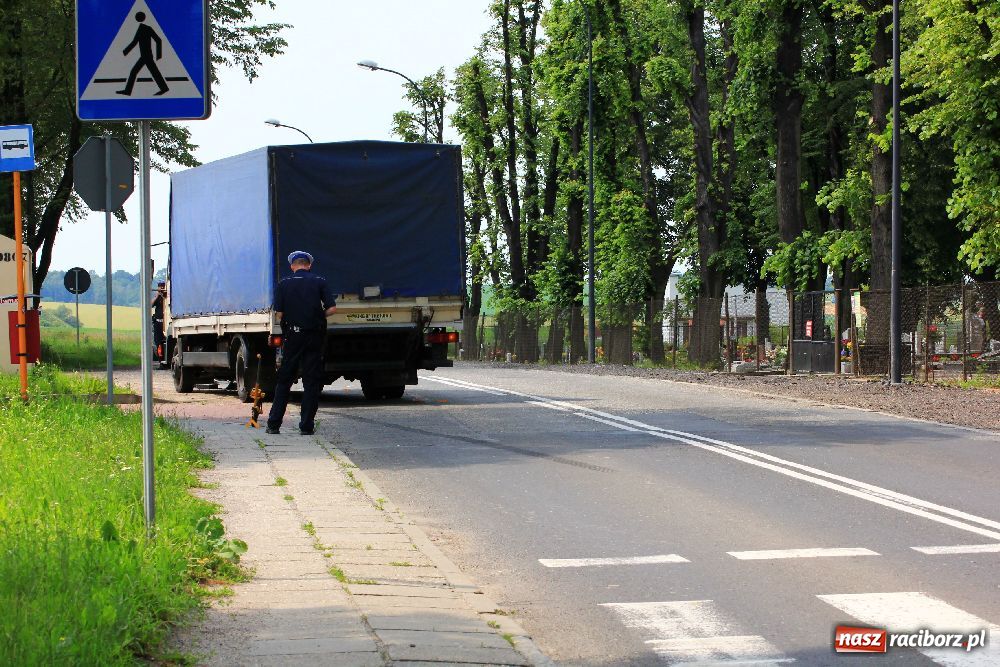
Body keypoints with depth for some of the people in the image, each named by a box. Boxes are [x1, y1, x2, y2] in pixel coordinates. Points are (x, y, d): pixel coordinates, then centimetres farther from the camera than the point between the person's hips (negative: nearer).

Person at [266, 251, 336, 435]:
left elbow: (279, 314, -4)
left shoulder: (284, 285, 0)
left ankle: (274, 424, 8)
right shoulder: (320, 282, 0)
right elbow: (332, 309, -7)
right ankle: (306, 425, 2)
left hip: (292, 336, 0)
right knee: (312, 382, 5)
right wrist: (317, 316, 11)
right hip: (314, 336, 0)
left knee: (283, 380, 9)